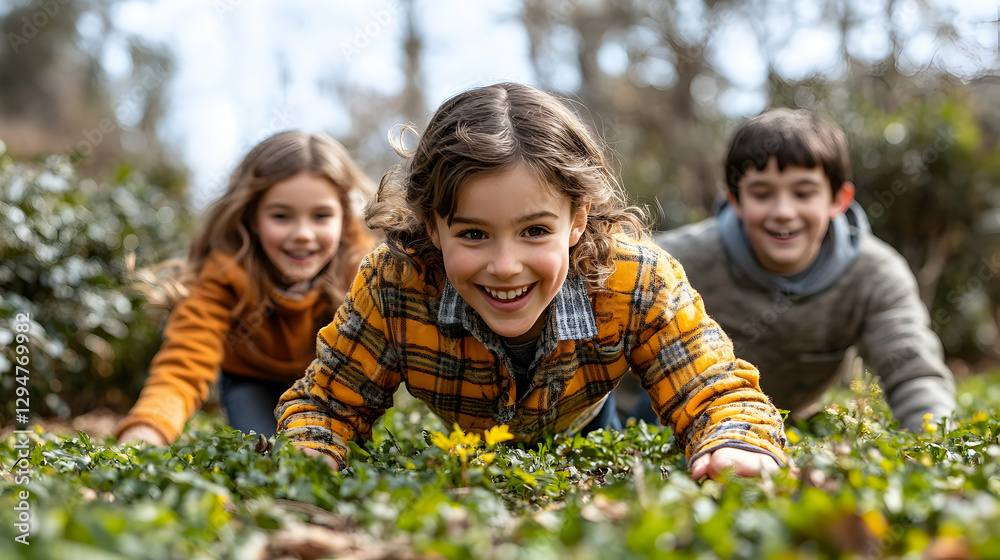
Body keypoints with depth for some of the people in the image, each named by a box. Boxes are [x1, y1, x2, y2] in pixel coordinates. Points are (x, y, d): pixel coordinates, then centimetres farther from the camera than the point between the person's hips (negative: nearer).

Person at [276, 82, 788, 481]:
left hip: (579, 433, 1)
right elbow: (325, 403, -27)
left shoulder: (638, 283, -41)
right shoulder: (393, 286, -40)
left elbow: (718, 395, -35)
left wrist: (737, 453, -61)